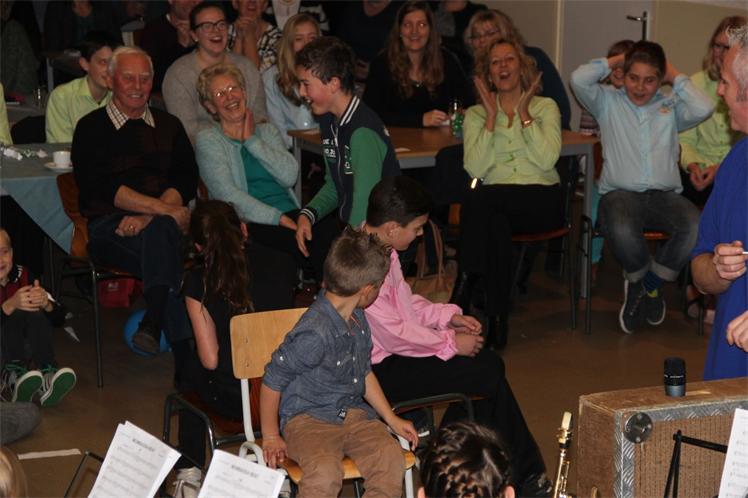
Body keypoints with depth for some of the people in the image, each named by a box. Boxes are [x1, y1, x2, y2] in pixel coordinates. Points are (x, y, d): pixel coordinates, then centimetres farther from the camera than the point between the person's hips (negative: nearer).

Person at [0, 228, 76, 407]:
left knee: (35, 313, -19)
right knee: (18, 314, -23)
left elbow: (59, 319, -4)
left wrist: (46, 303, -25)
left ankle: (47, 375, -32)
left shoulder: (21, 276, -2)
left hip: (21, 347, 4)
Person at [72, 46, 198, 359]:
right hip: (109, 227, -2)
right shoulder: (92, 128, 9)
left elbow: (186, 182, 7)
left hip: (163, 223, 3)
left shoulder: (168, 126, 20)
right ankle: (185, 354, -37)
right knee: (164, 237, -33)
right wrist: (165, 209, -17)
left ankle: (152, 325, -38)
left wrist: (147, 216, -14)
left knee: (159, 231, -34)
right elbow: (100, 186, -7)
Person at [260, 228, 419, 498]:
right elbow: (272, 381, -16)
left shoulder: (357, 318, 7)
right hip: (307, 418, -7)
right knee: (325, 471, -35)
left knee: (391, 455, -21)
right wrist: (271, 437, -7)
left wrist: (392, 419, 19)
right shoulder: (315, 334, -23)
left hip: (353, 412, 7)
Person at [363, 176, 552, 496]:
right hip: (381, 369, -10)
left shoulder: (382, 249, 6)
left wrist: (447, 317, 5)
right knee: (488, 376, -11)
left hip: (394, 353, 10)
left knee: (490, 363, 5)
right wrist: (451, 343, -13)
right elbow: (395, 335, -24)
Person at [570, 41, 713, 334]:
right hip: (621, 192, -2)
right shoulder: (609, 102, 16)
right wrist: (615, 61, 12)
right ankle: (639, 281, -2)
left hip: (664, 195, 2)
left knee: (695, 226, -32)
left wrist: (676, 77, 11)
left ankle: (650, 283, -4)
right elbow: (579, 79, -1)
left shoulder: (671, 107, 20)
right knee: (622, 231, -39)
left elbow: (703, 109, -1)